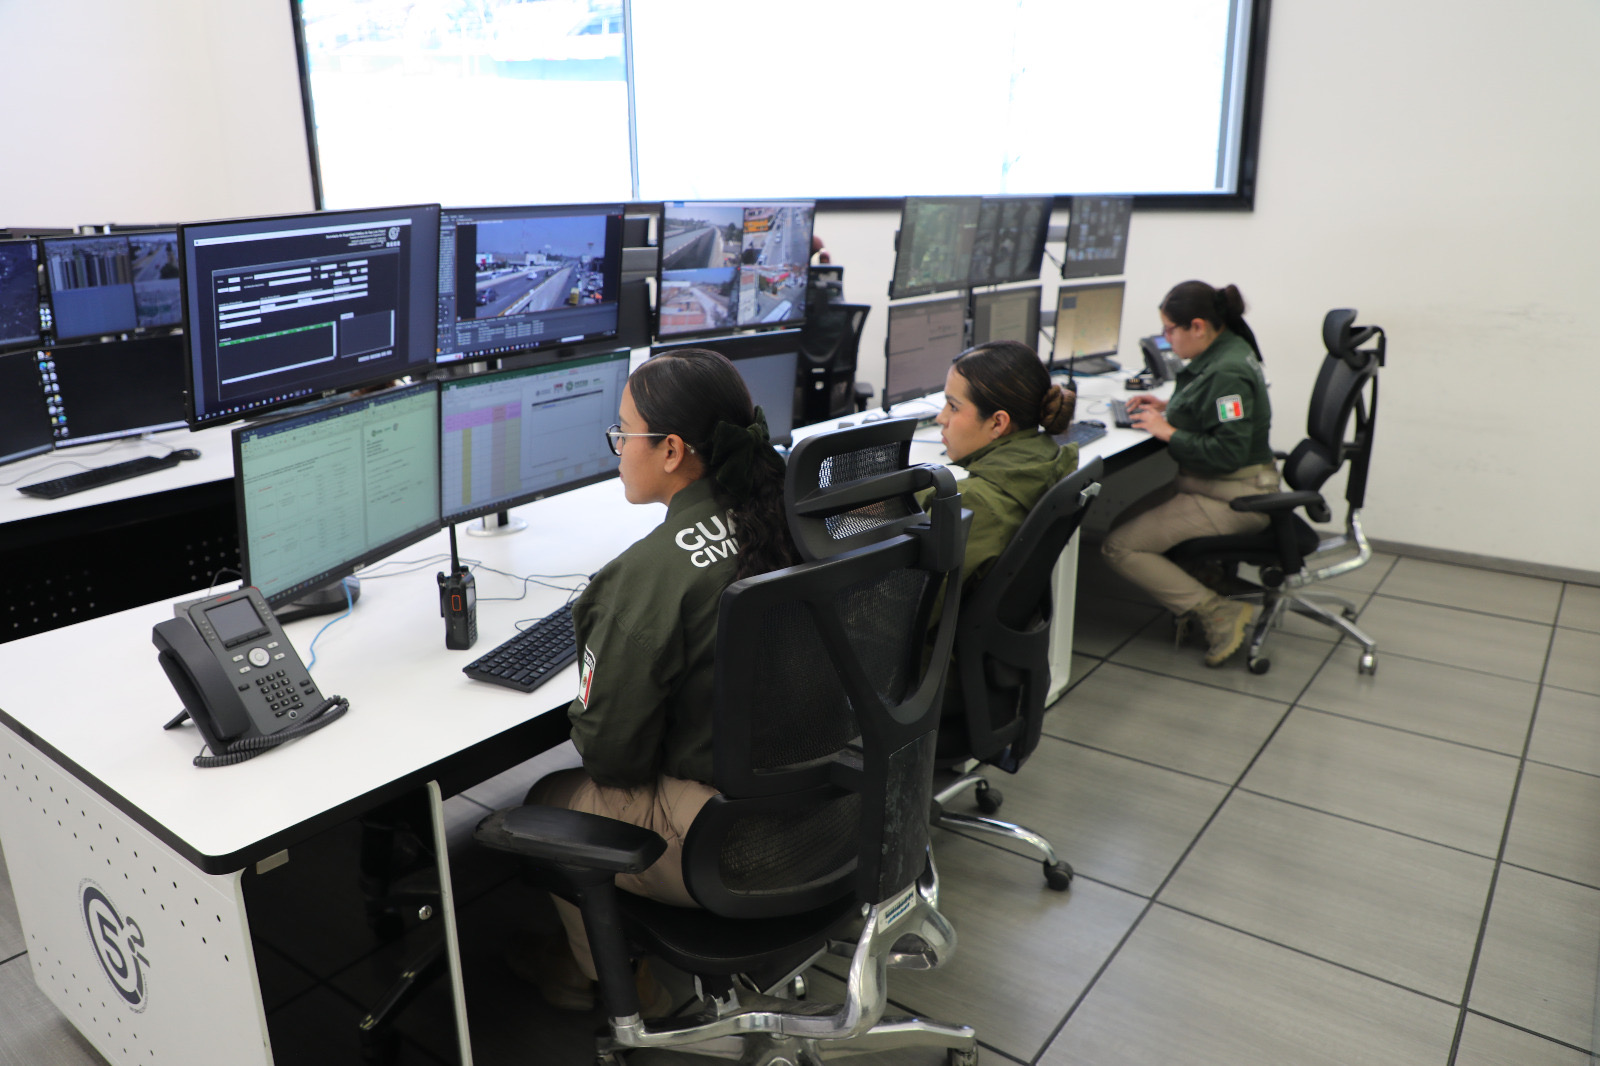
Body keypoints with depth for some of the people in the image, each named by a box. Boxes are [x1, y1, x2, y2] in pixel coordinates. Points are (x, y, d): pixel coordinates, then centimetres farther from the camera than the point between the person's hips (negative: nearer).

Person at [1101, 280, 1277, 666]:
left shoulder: (1227, 372, -24)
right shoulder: (1225, 352, 7)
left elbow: (1228, 452, -29)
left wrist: (1168, 432, -19)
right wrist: (1168, 407, 10)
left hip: (1233, 499, -11)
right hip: (1212, 485, 11)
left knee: (1119, 547, -12)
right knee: (1125, 523, 14)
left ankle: (1219, 613, -8)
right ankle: (1195, 598, 8)